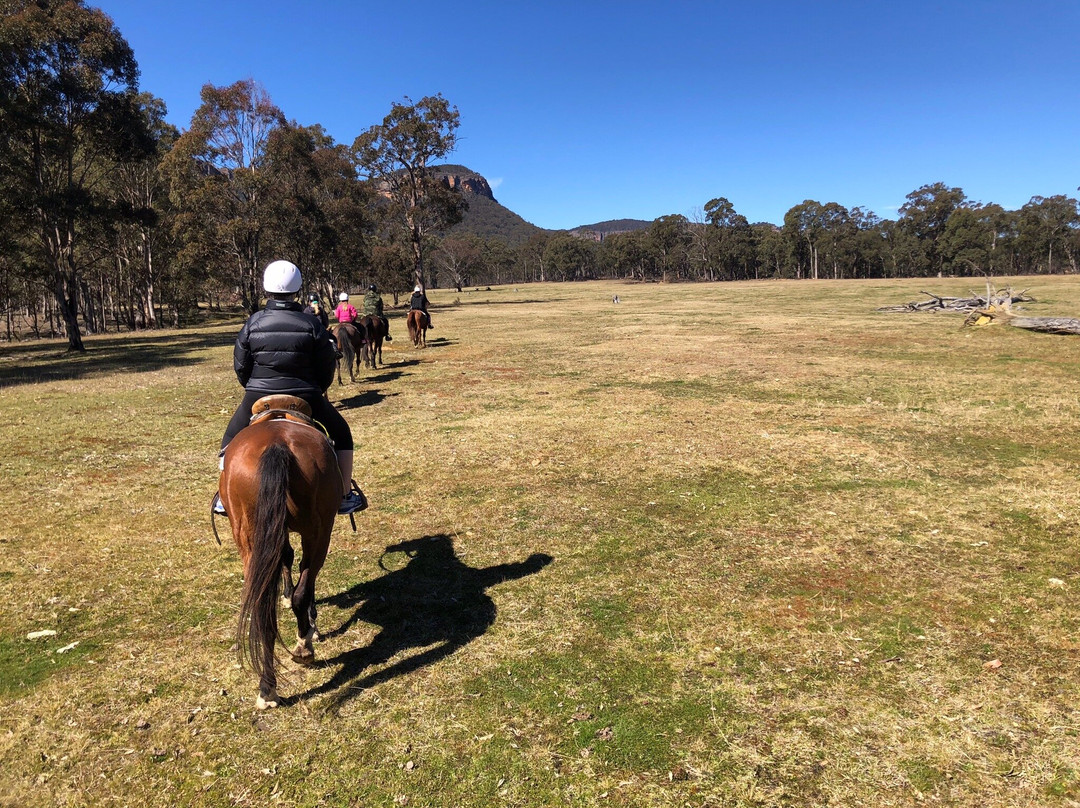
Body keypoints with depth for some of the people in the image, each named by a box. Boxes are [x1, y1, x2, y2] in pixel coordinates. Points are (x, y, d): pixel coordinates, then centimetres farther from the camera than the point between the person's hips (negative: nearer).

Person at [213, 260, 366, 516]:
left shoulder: (252, 324, -3)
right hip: (306, 398, -1)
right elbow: (327, 370, -3)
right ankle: (345, 496, 18)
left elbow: (240, 367, 3)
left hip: (258, 398, 2)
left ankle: (225, 497, 29)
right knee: (341, 434, 19)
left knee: (232, 440, 27)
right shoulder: (312, 325, -7)